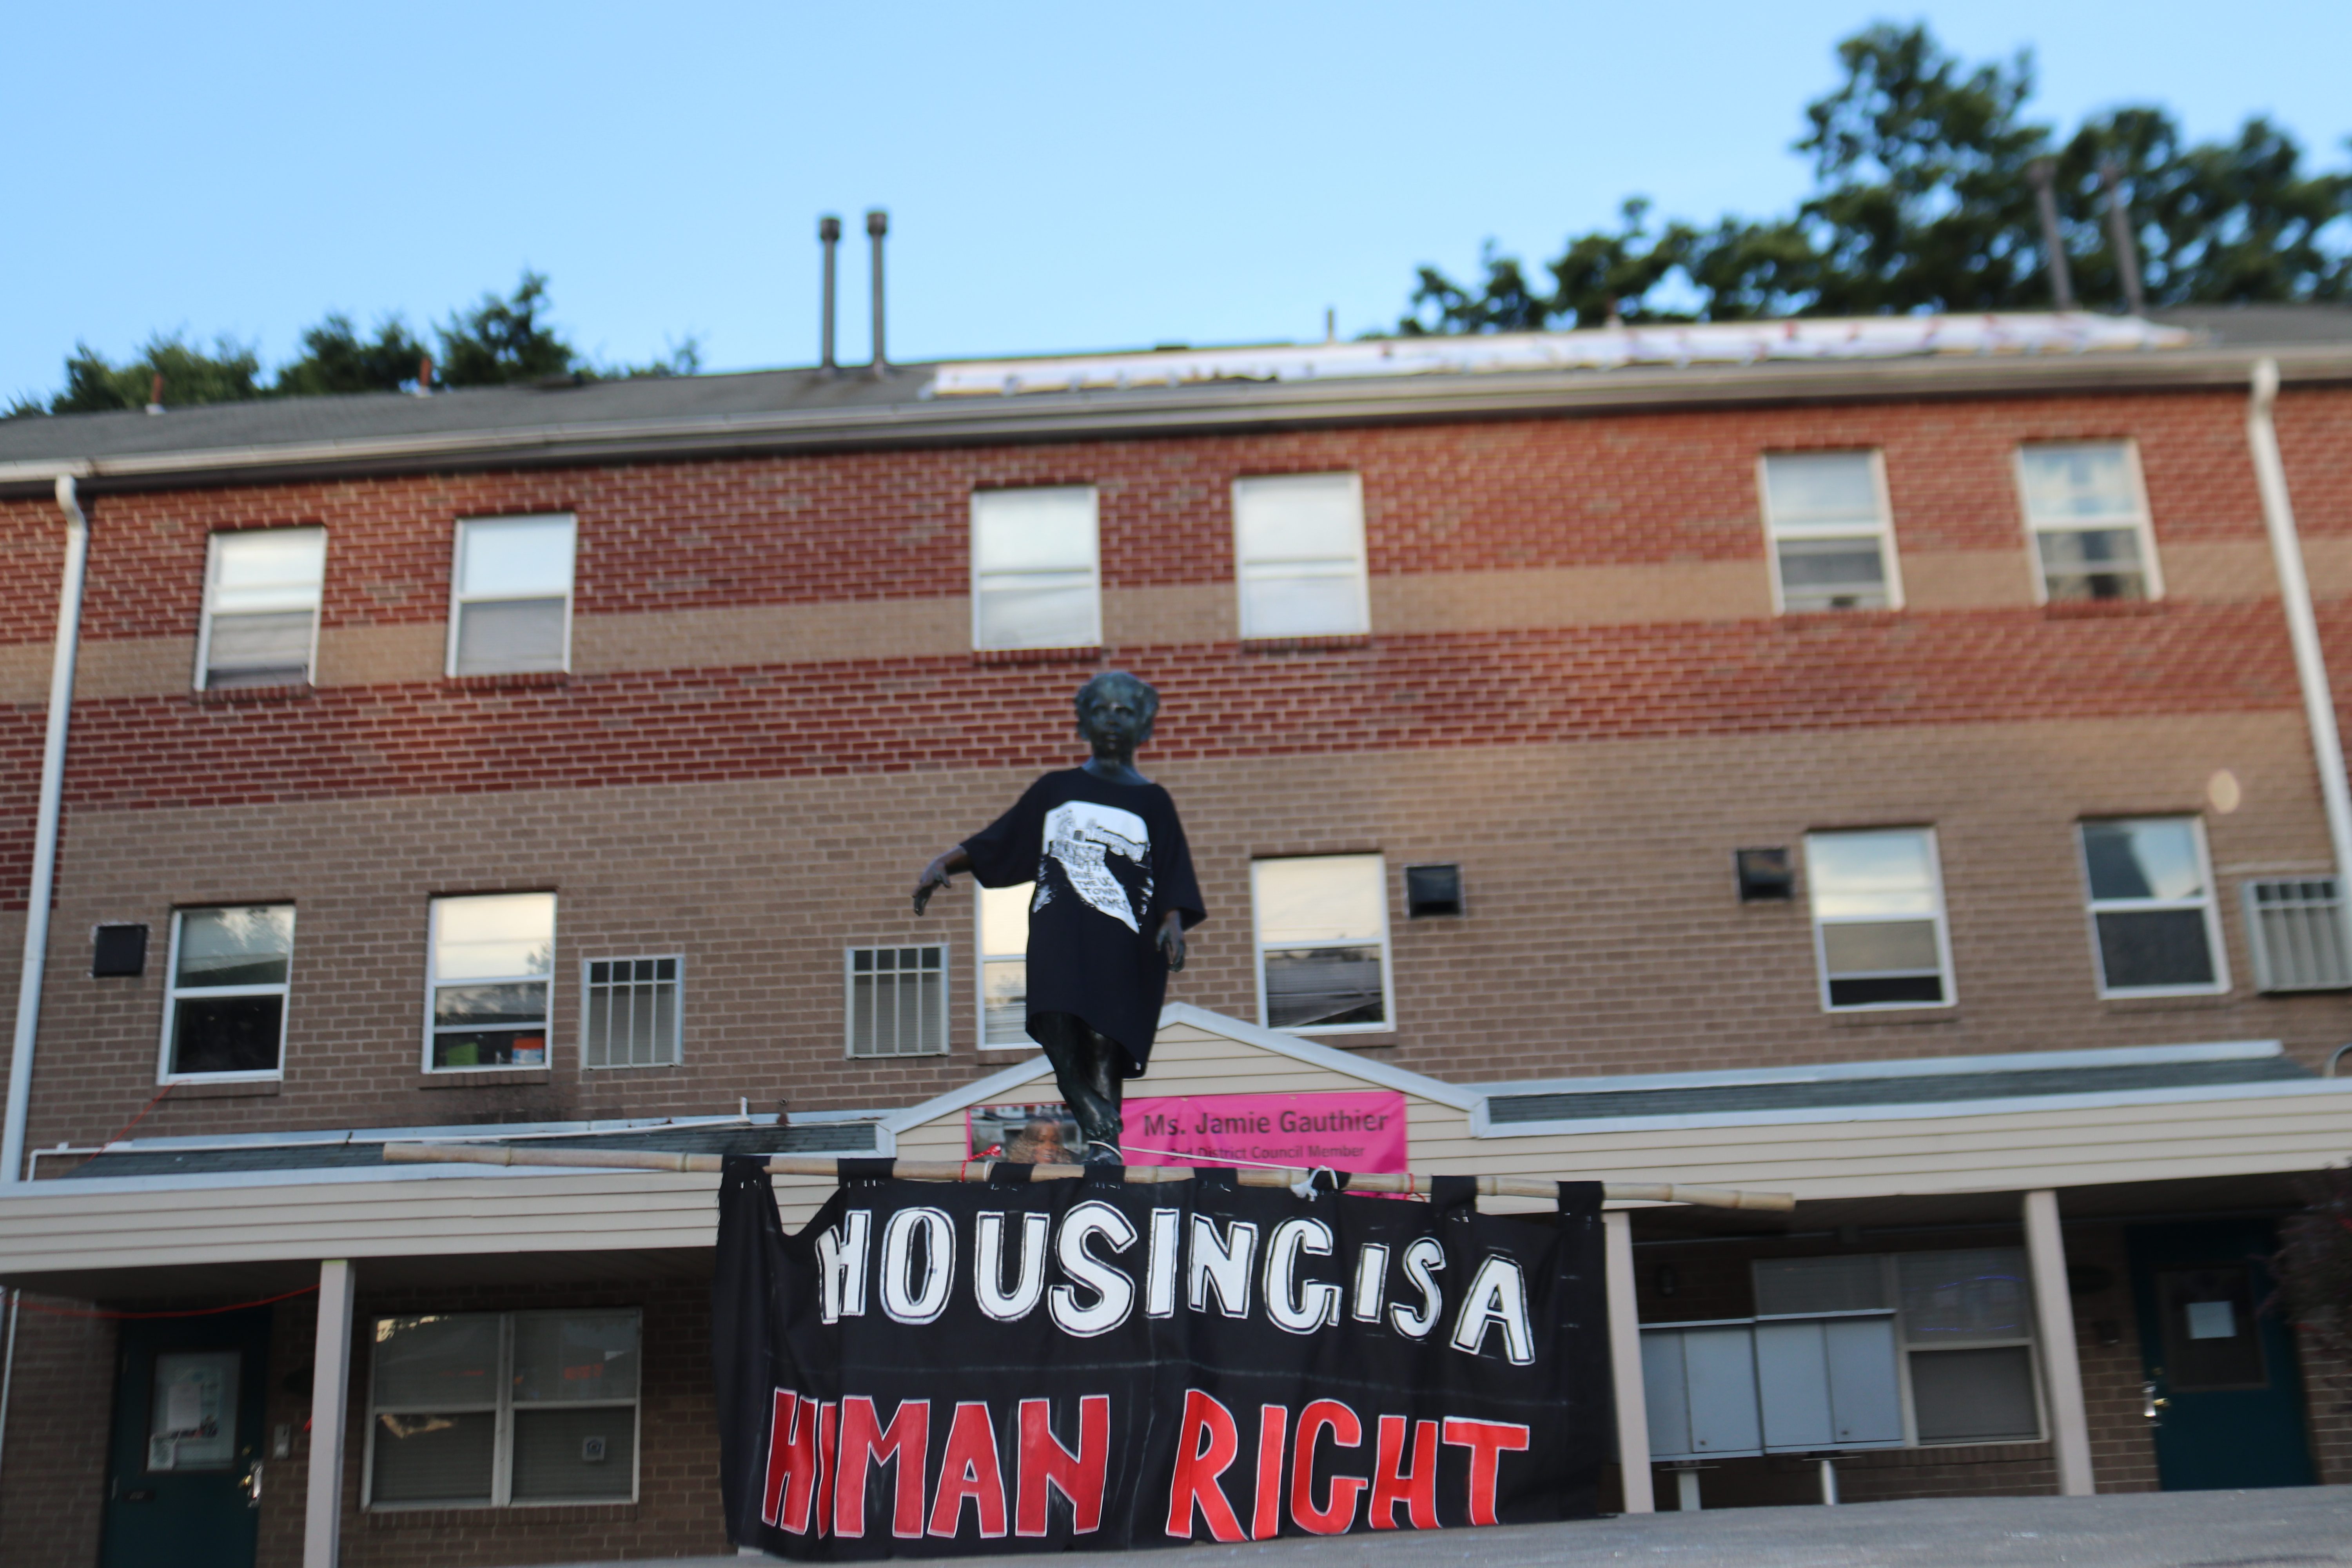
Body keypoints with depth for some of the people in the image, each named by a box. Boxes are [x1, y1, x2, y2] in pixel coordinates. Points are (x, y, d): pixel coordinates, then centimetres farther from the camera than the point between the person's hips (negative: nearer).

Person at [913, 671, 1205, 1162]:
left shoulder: (1152, 802, 17)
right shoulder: (1055, 790, 23)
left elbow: (1174, 882, 9)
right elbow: (996, 842, 21)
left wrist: (1173, 924, -9)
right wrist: (943, 863, 8)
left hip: (1125, 944, -1)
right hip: (1059, 937, 1)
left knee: (1106, 1042, -13)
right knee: (1060, 1029, -22)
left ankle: (1104, 1145, -13)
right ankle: (1103, 1131, -26)